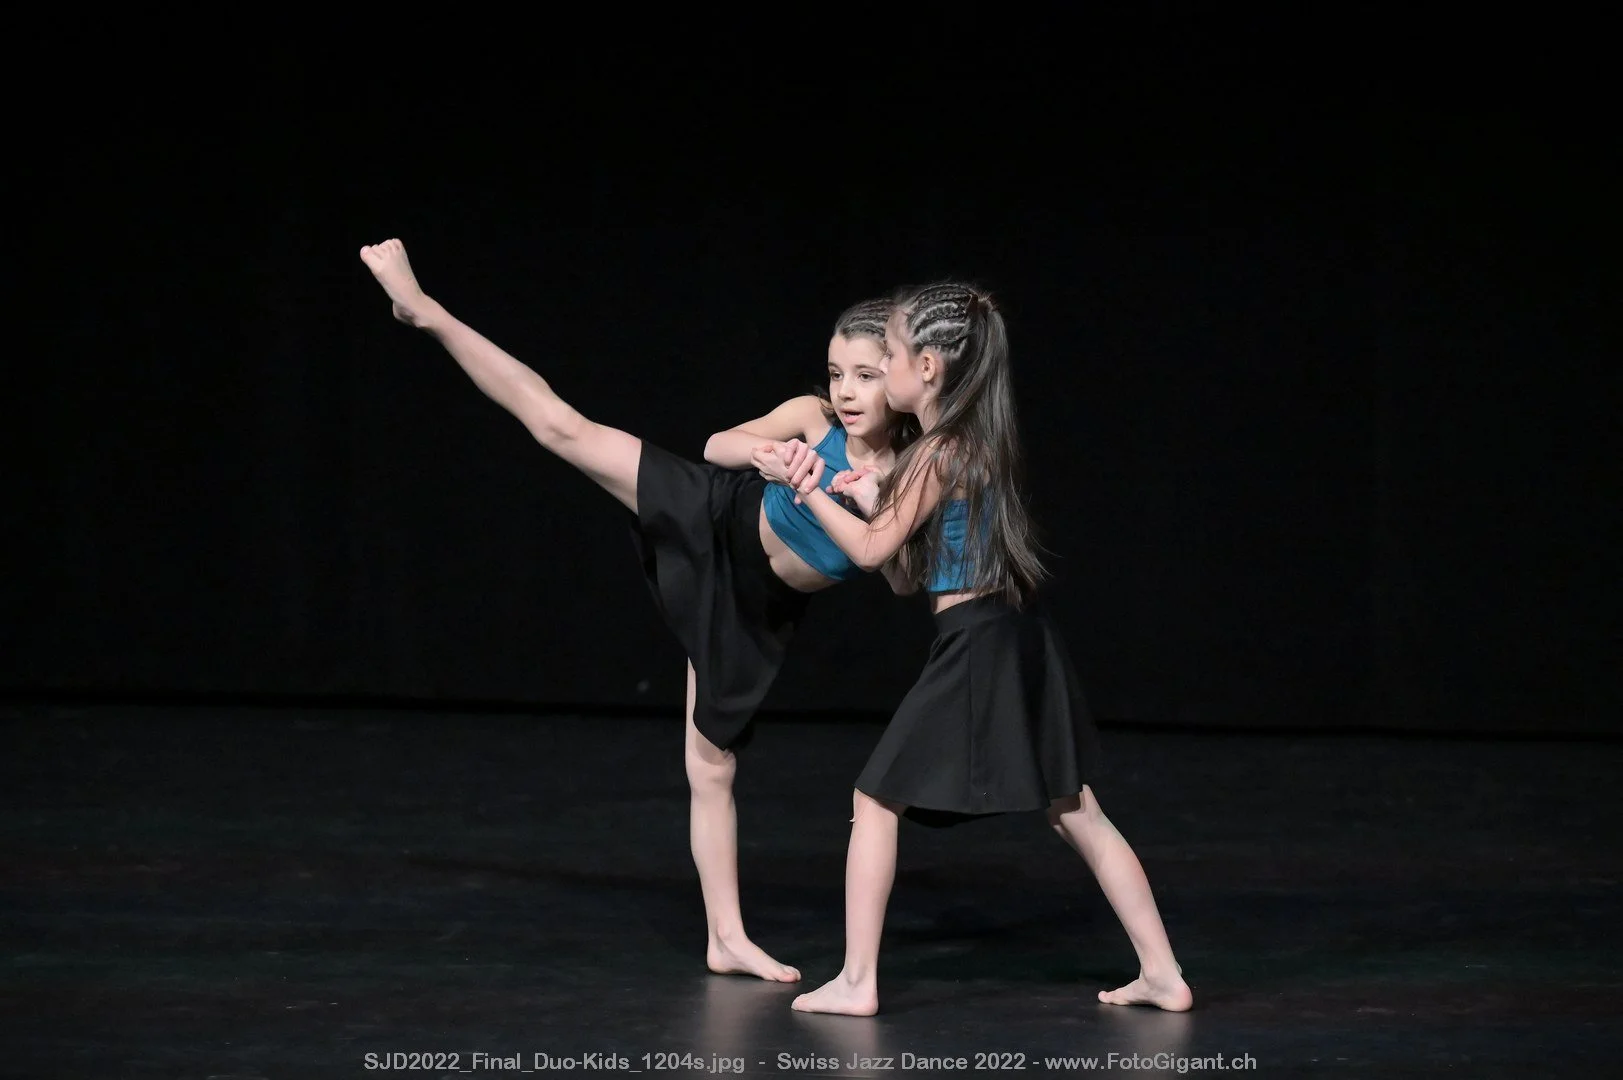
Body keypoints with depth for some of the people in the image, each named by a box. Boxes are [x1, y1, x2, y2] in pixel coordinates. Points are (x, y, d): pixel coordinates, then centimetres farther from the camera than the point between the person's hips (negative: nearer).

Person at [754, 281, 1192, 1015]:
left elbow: (872, 550, -9)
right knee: (1076, 813, 12)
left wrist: (807, 489, -2)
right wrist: (875, 497, 7)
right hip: (1019, 636, 9)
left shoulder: (937, 454, -13)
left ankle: (857, 981, 4)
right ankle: (1162, 973, 12)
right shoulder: (982, 444, 13)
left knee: (877, 799, 3)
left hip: (973, 649, -8)